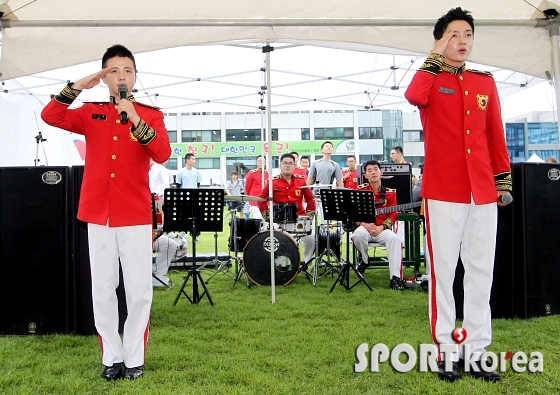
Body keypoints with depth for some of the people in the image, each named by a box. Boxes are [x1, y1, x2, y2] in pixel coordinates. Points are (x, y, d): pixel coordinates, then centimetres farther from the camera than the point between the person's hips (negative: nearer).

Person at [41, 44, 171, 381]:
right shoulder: (91, 113, 10)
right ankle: (112, 357, 17)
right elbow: (50, 116, -5)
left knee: (139, 291, -1)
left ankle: (135, 358, 13)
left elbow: (163, 155, -12)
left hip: (135, 215, -2)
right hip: (98, 213, 2)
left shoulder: (151, 115, 4)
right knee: (102, 289, 5)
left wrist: (135, 120, -20)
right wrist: (77, 86, -10)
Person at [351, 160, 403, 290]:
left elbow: (392, 215, 3)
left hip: (382, 229, 0)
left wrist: (381, 228, -13)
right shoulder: (360, 190, 6)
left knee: (395, 238, -31)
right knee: (358, 234, -35)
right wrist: (363, 224, -15)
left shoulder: (390, 192, 7)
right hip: (364, 227, 0)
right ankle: (365, 260, -2)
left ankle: (395, 277, -28)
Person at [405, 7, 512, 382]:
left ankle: (476, 352, 15)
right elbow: (414, 97, -22)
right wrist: (436, 59, -9)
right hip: (443, 190, -4)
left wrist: (504, 178, 12)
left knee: (481, 271, 6)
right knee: (444, 271, 1)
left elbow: (496, 135, 16)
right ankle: (447, 350, 10)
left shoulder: (486, 82, 15)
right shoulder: (431, 80, 3)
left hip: (483, 191, 5)